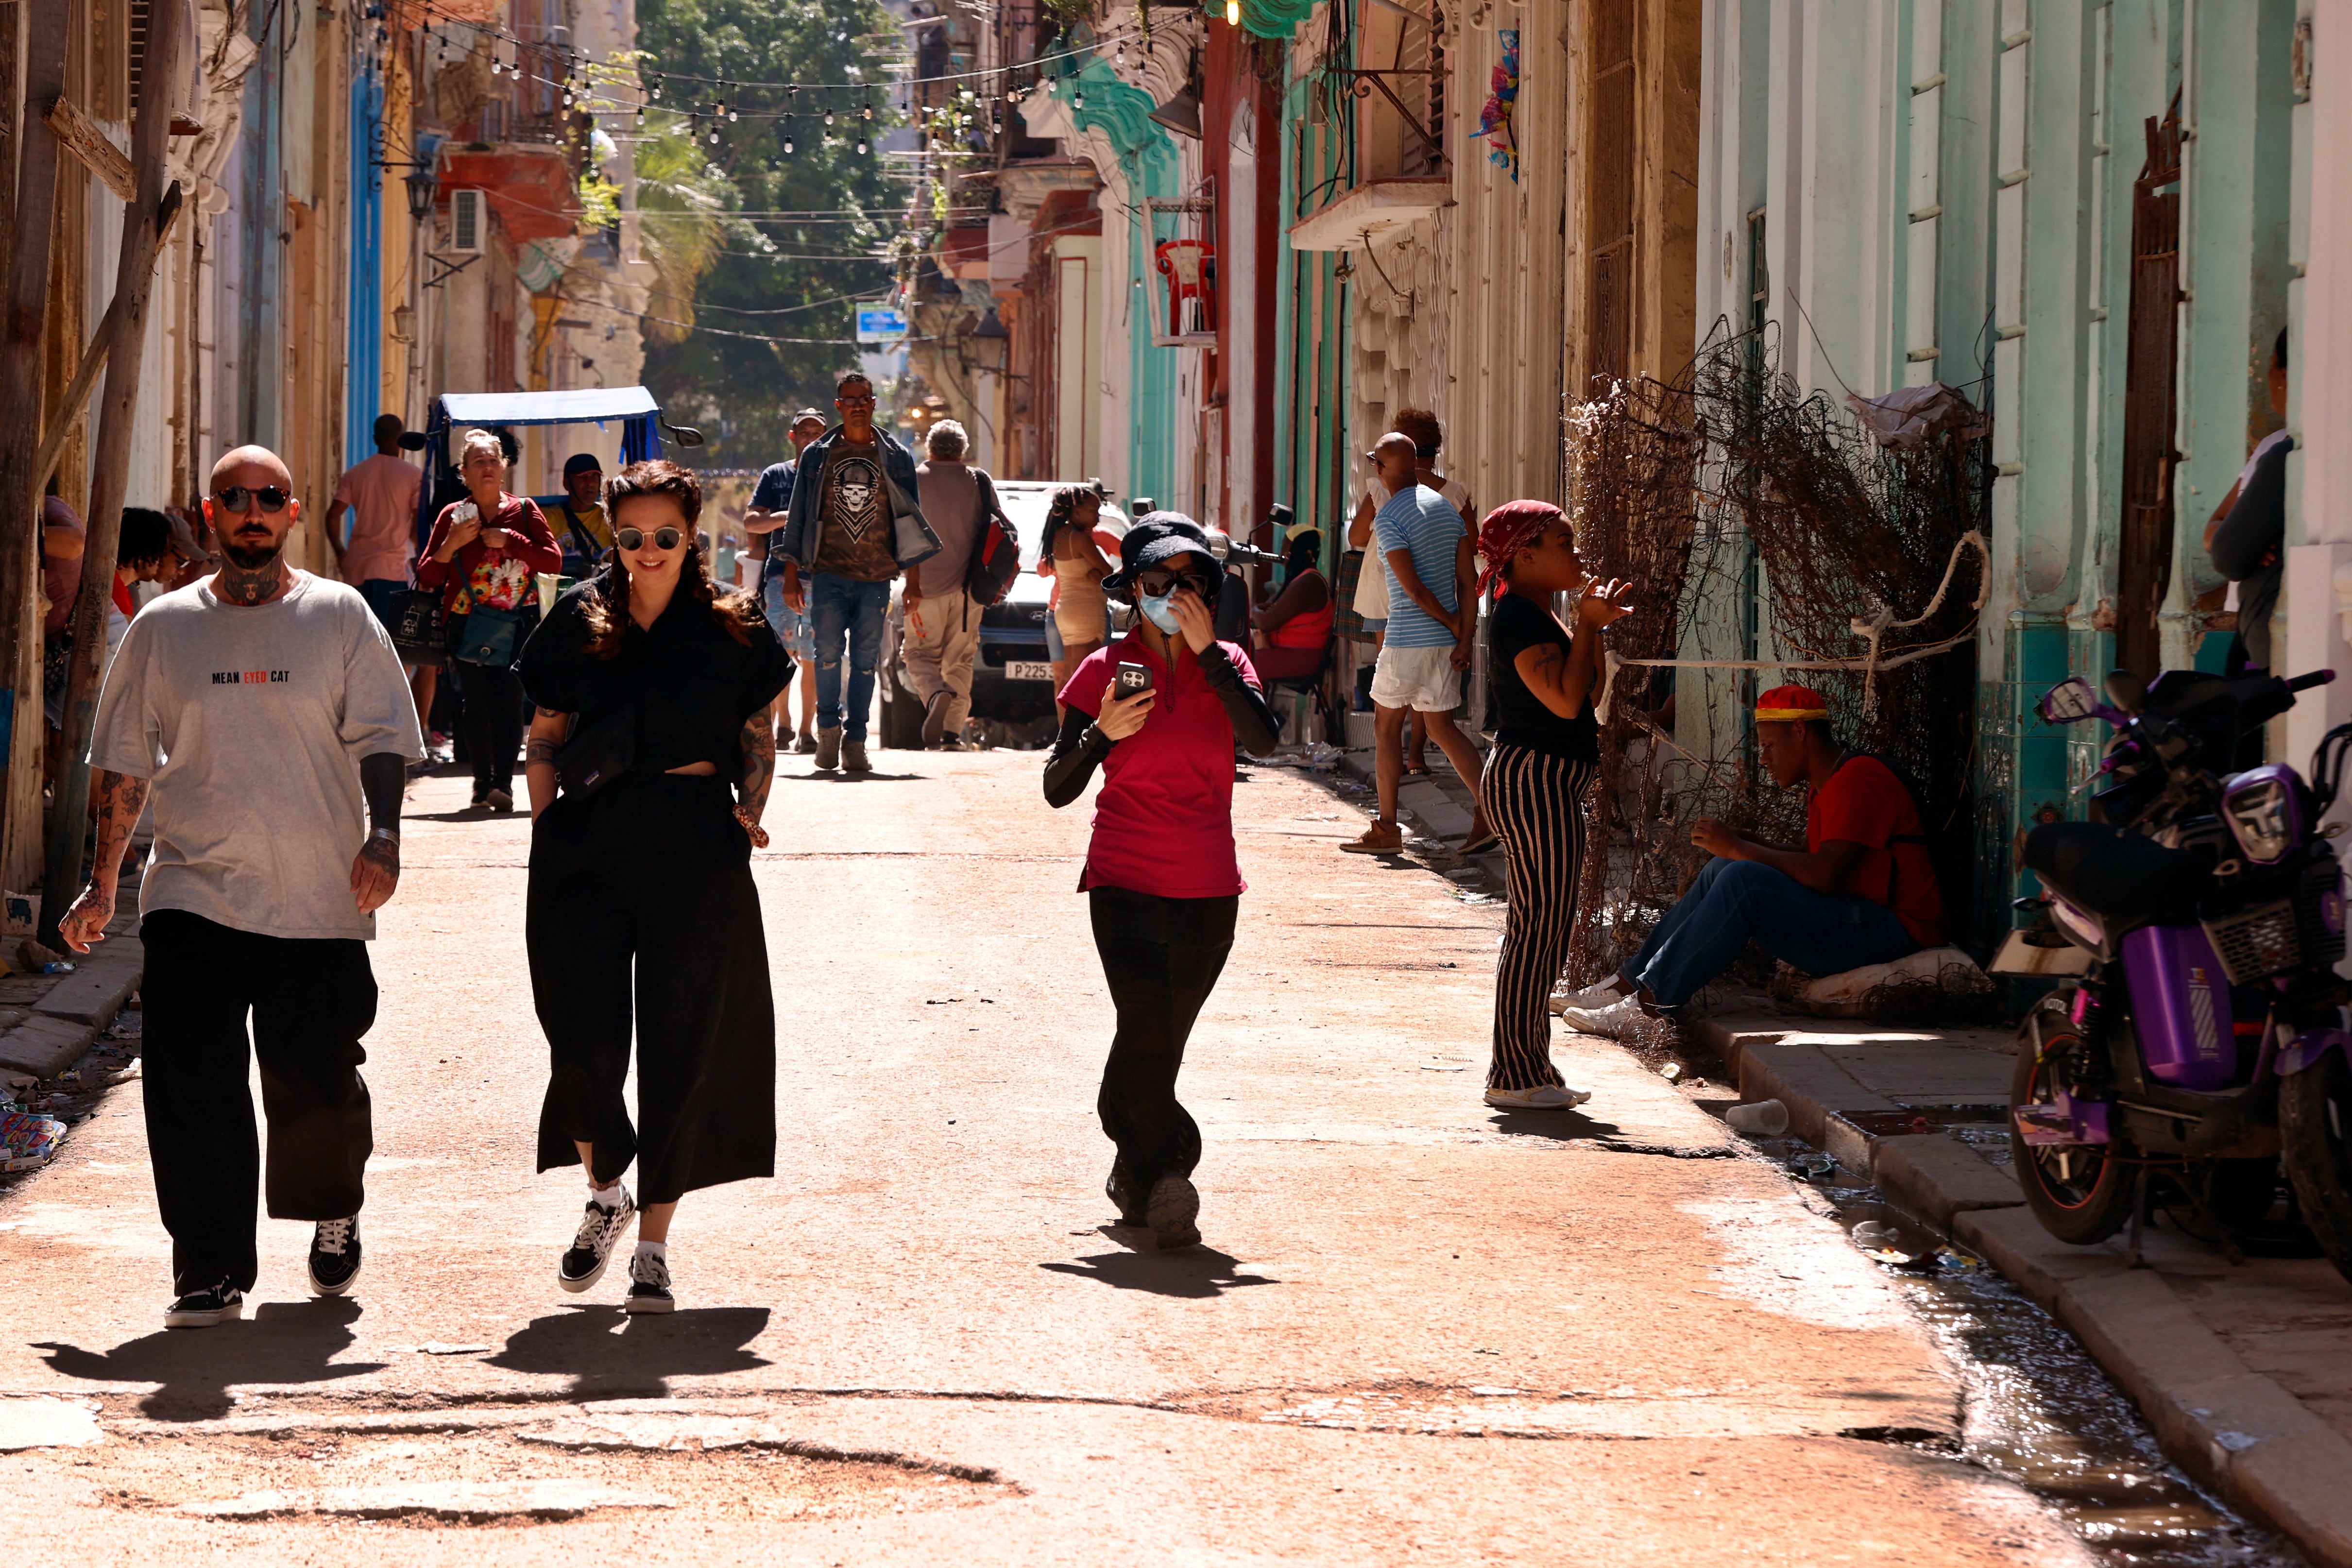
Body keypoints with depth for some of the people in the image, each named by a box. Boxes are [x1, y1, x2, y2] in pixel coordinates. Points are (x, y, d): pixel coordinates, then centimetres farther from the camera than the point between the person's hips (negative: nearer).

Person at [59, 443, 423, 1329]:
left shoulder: (340, 617, 4)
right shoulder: (163, 628, 8)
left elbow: (381, 739, 2)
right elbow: (123, 765, 13)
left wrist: (382, 838, -13)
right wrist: (103, 884, 11)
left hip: (319, 903, -1)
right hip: (194, 897, 1)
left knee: (318, 1084, 2)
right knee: (191, 1089, -8)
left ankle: (333, 1221, 31)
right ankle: (209, 1273, -1)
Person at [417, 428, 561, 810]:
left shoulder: (523, 510, 6)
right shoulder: (453, 516, 6)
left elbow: (554, 560, -3)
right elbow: (427, 578, 5)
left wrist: (509, 541, -12)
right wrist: (452, 545, -11)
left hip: (516, 624, -1)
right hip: (467, 622, 1)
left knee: (508, 703, -12)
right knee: (475, 706, 2)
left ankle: (504, 782, -16)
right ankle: (482, 781, 12)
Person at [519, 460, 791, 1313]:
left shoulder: (731, 627, 4)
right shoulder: (578, 619, 5)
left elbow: (758, 741, 11)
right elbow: (545, 743, 10)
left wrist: (748, 811, -6)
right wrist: (546, 831, -3)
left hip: (696, 852, -1)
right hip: (587, 848, 1)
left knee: (681, 1047, 1)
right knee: (584, 1041, -5)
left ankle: (654, 1243, 11)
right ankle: (606, 1192, 24)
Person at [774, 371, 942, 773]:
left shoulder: (897, 458, 10)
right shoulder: (817, 456, 8)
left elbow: (912, 522, 11)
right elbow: (799, 518, 11)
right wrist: (791, 575, 5)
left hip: (877, 578, 1)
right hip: (829, 573, -1)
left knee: (866, 661, 0)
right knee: (828, 654, -9)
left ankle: (855, 742, 6)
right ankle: (829, 728, 11)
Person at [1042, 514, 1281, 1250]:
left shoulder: (1226, 665, 5)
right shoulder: (1105, 671, 0)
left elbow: (1262, 740, -16)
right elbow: (1059, 789, 0)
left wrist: (1205, 650, -17)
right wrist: (1101, 734, -18)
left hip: (1208, 889, 2)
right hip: (1126, 881, -2)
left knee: (1161, 1043, 10)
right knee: (1147, 1029, -19)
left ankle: (1134, 1173, 27)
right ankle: (1165, 1175, -13)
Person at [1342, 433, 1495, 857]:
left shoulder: (1389, 518, -13)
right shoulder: (1446, 507, 9)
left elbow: (1413, 588, -18)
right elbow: (1467, 579, 5)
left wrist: (1455, 625, -6)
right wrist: (1466, 638, 3)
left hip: (1407, 640, -7)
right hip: (1446, 643, 7)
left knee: (1386, 724, 7)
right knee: (1442, 726, 12)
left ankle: (1387, 829, 9)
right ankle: (1488, 809, -3)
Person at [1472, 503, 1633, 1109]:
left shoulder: (1540, 615, 18)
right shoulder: (1521, 617, -15)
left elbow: (1588, 689, 18)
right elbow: (1565, 699, -23)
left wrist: (1591, 624, 8)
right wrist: (1588, 624, -16)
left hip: (1537, 782, 11)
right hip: (1535, 780, -11)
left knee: (1534, 927, 14)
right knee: (1542, 927, -10)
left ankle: (1522, 1069, 19)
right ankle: (1515, 1076, -8)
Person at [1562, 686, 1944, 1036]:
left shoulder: (1859, 779, -15)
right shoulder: (1823, 787, 19)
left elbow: (1824, 875, -24)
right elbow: (1810, 867, 17)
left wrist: (1738, 849, -16)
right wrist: (1741, 845, 5)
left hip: (1891, 930, -10)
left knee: (1742, 881, -23)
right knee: (1723, 872, 6)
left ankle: (1650, 1003, -20)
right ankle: (1630, 982, 2)